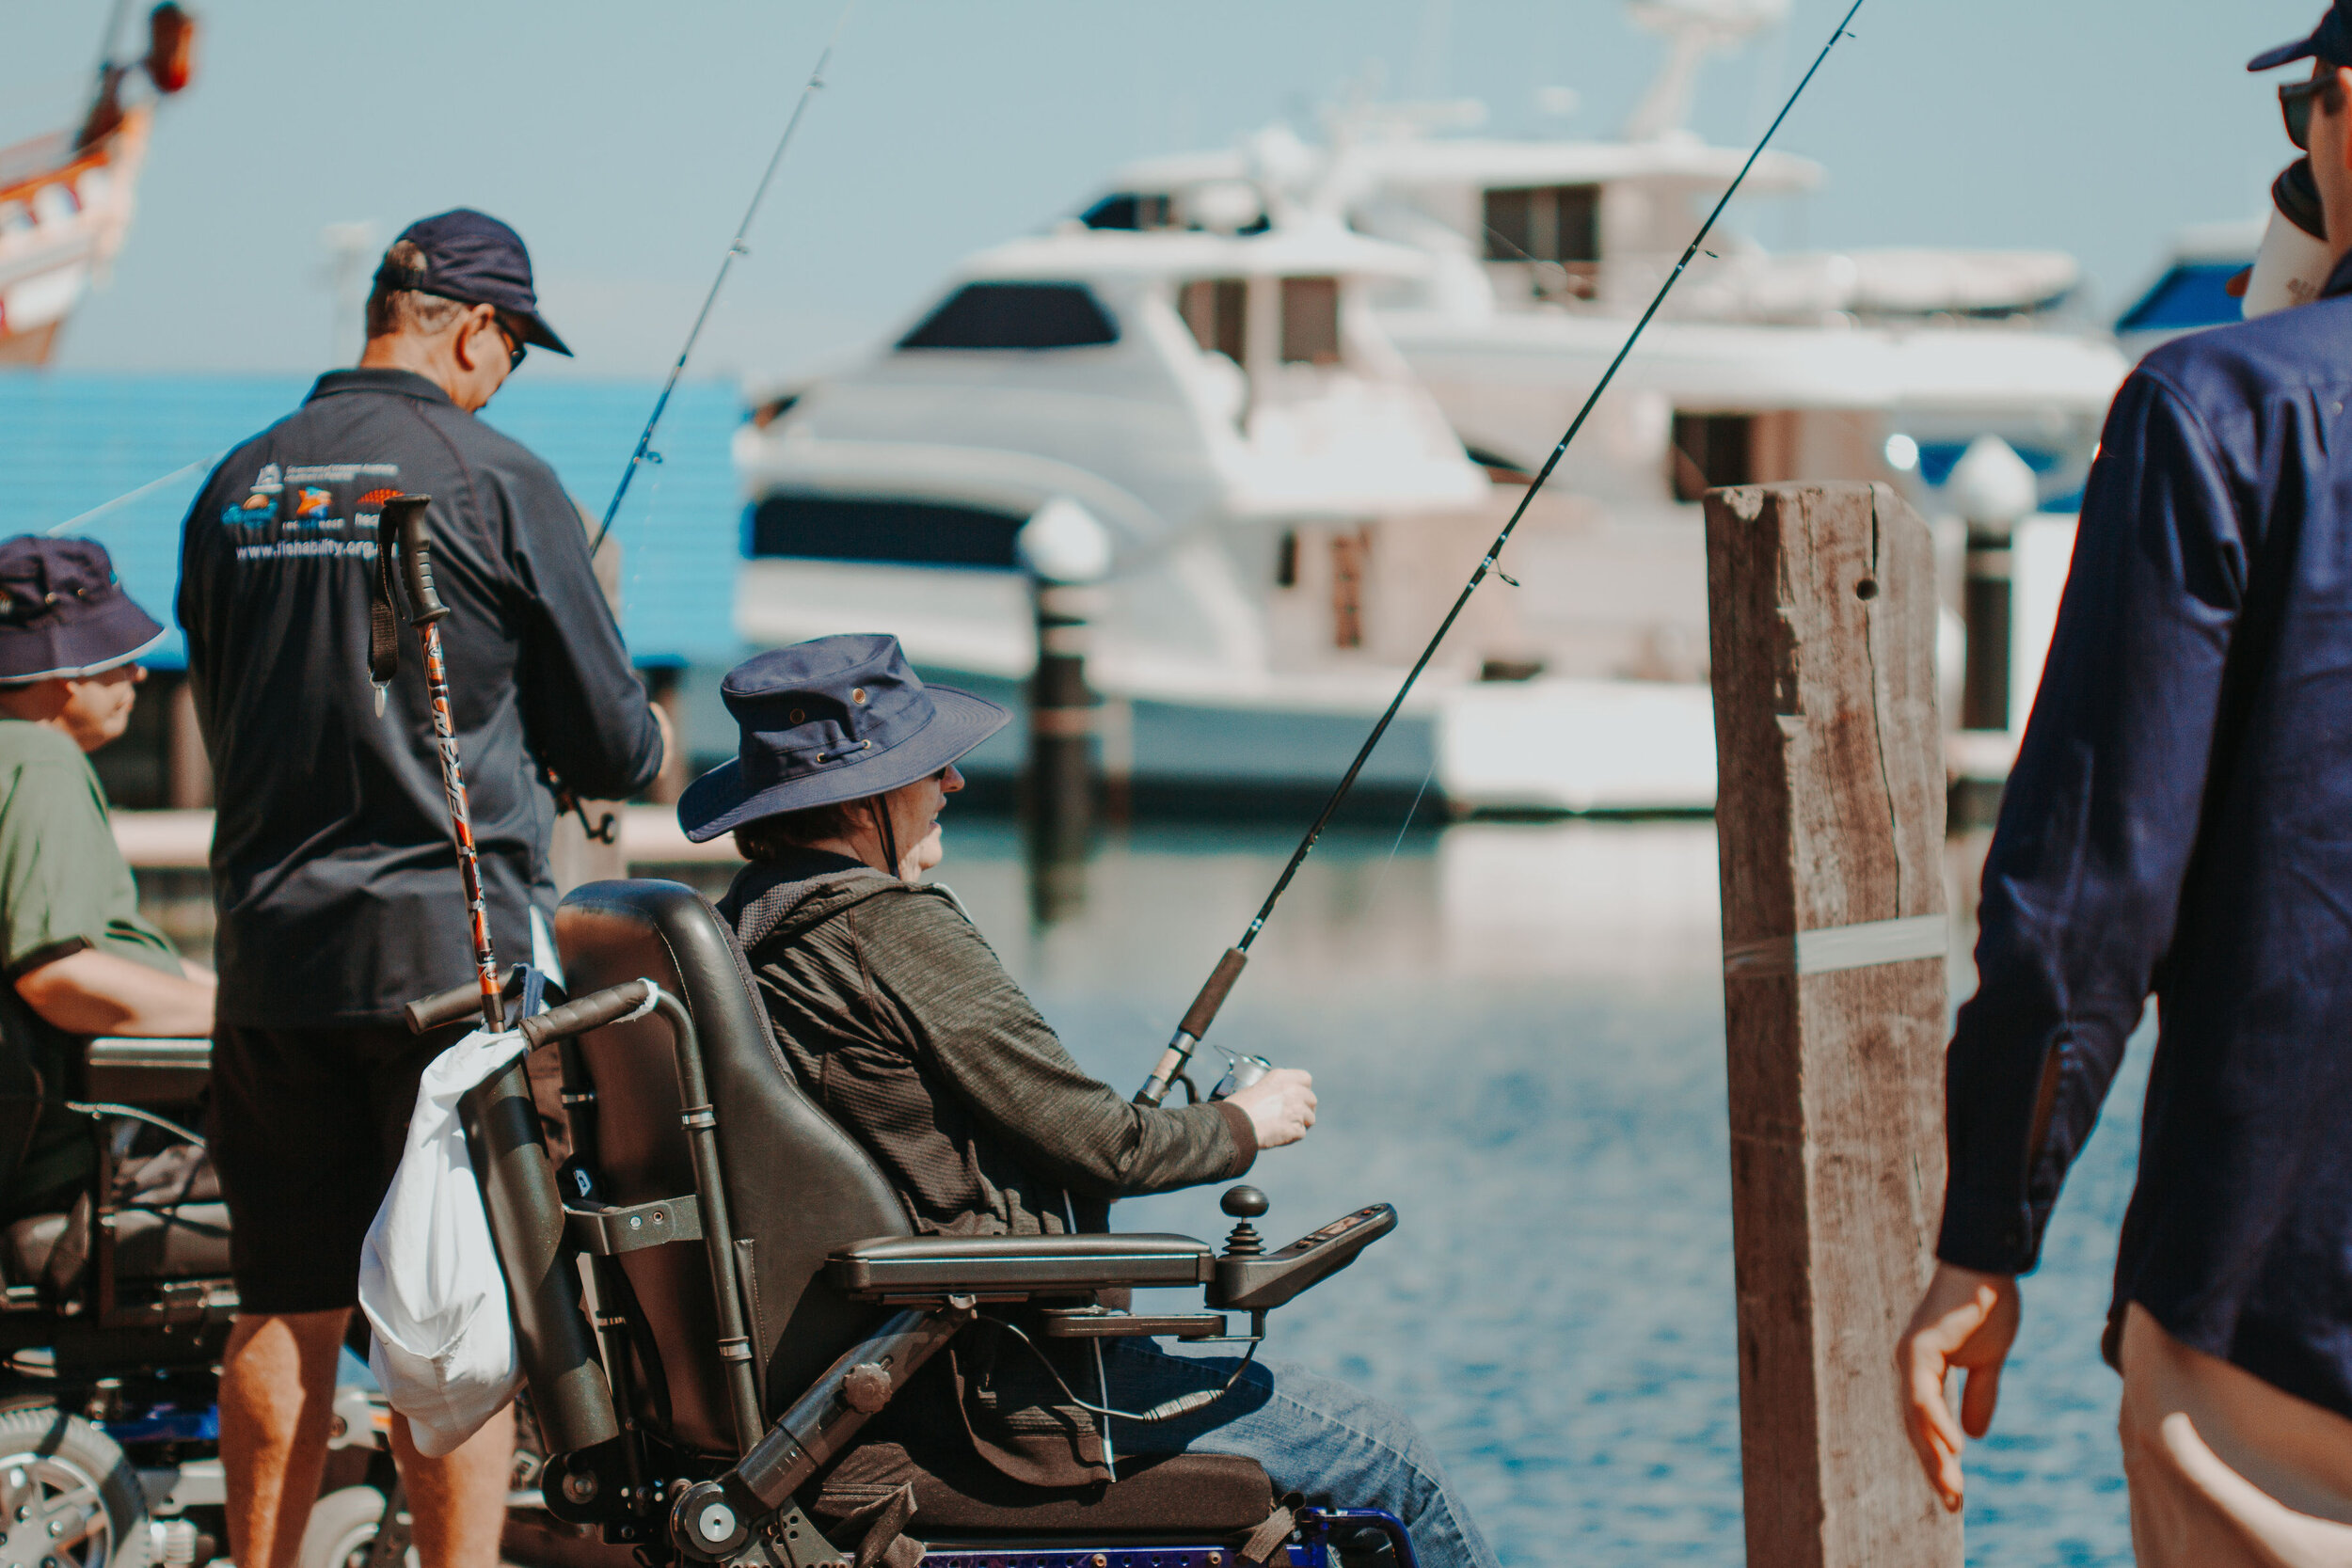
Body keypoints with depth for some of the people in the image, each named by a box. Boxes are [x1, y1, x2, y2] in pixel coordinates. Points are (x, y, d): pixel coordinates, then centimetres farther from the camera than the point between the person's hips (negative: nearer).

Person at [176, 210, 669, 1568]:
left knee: (286, 1306, 10)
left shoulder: (237, 488, 8)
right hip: (451, 944, -5)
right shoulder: (498, 484, -7)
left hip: (271, 941, 5)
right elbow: (612, 744, -2)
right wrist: (648, 740, 21)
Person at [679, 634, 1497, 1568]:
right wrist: (1243, 1124, 0)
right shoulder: (894, 929, -21)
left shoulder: (744, 932, 7)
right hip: (1000, 1377, -10)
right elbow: (1091, 1142, -18)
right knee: (1388, 1460, 2)